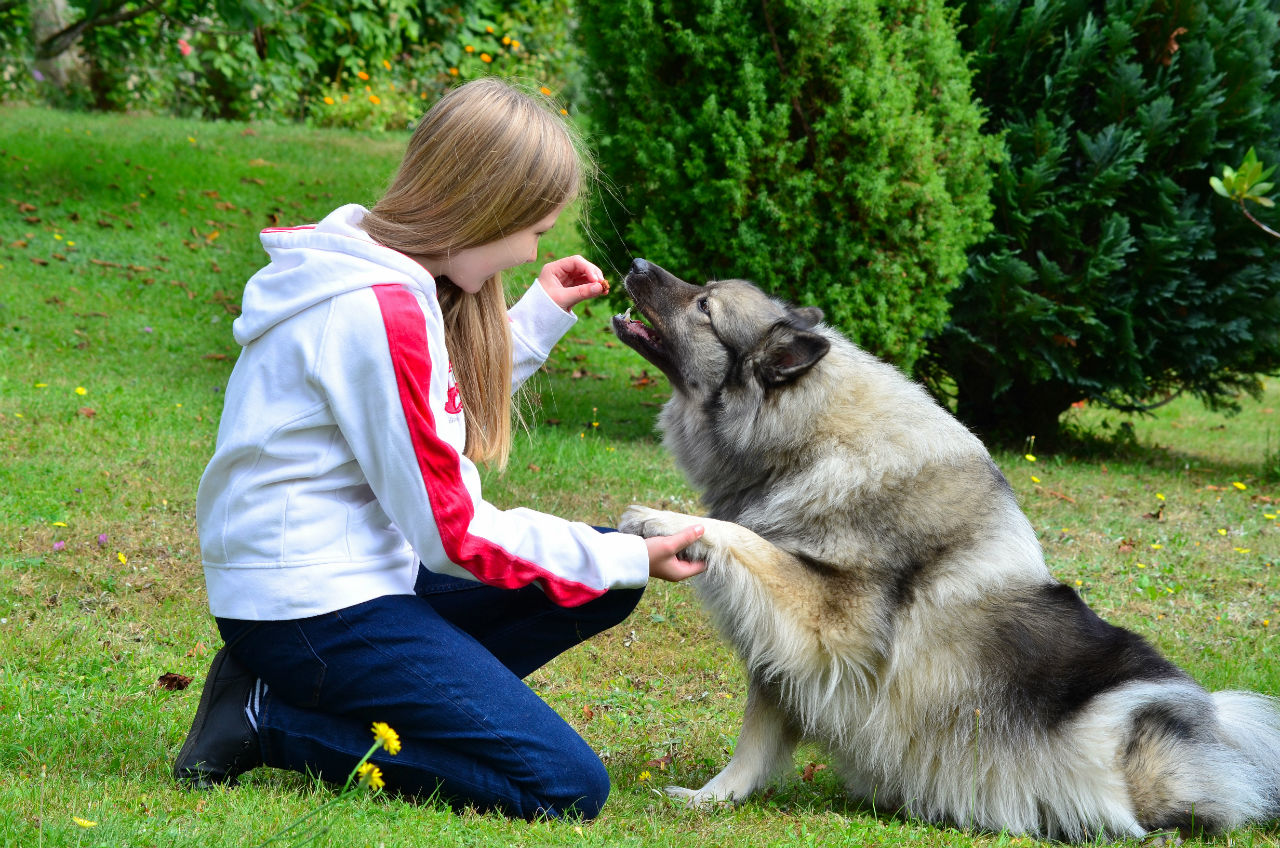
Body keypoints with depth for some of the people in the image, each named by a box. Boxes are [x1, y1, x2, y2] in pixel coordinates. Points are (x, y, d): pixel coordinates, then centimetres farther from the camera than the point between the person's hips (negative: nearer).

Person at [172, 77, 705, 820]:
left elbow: (432, 415, 21)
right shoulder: (379, 314, -23)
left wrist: (541, 314, 13)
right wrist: (629, 560, -10)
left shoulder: (377, 268, 7)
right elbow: (452, 533, -19)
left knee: (609, 582, 13)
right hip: (310, 610, -11)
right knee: (567, 787, -14)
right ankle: (271, 721, -7)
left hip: (370, 566, 11)